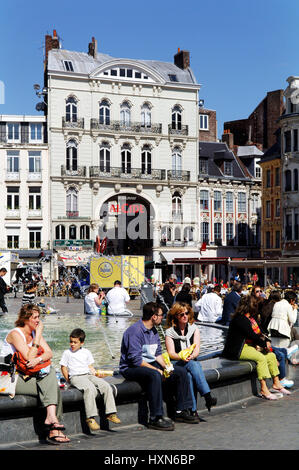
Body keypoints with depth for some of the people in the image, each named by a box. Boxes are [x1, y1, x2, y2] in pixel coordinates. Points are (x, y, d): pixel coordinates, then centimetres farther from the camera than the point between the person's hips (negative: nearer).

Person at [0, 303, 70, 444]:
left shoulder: (35, 332, 10)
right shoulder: (15, 334, -13)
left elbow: (49, 353, 0)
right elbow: (29, 357, -23)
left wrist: (38, 359, -22)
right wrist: (38, 334, -18)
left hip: (26, 375, 6)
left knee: (50, 372, -22)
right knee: (52, 388, -21)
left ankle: (51, 417, -28)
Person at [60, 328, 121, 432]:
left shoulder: (86, 352, 21)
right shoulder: (67, 353, 10)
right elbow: (64, 367, 8)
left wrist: (96, 374, 5)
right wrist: (68, 381, 0)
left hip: (89, 375, 5)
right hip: (76, 377, -5)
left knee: (106, 386, -18)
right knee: (90, 389, -35)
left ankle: (110, 413, -13)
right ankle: (90, 418, -36)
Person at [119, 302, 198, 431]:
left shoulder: (154, 330, 10)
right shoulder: (135, 331, -20)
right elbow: (135, 359, -25)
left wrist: (165, 366, -4)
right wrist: (156, 370, -22)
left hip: (151, 364, 9)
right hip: (131, 368, -9)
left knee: (181, 371, -1)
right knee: (154, 375, -39)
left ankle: (181, 411, 5)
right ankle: (156, 419, -34)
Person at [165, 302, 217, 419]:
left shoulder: (194, 329, 11)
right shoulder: (169, 332, 4)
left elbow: (197, 349, -1)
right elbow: (171, 353, -5)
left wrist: (192, 356, -24)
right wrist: (182, 357, -27)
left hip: (193, 361, 2)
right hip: (177, 364, -2)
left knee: (190, 375, -34)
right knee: (193, 365, -34)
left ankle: (193, 410, -40)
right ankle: (208, 397, -45)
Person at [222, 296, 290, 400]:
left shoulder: (250, 318, 16)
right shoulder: (240, 319, -16)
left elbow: (258, 333, 17)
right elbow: (252, 335, -19)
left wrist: (266, 341, -1)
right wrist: (264, 344, -9)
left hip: (249, 345, 10)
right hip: (236, 350, -10)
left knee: (271, 355, 1)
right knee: (261, 358, -28)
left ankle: (276, 384, 7)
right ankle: (263, 390, -26)